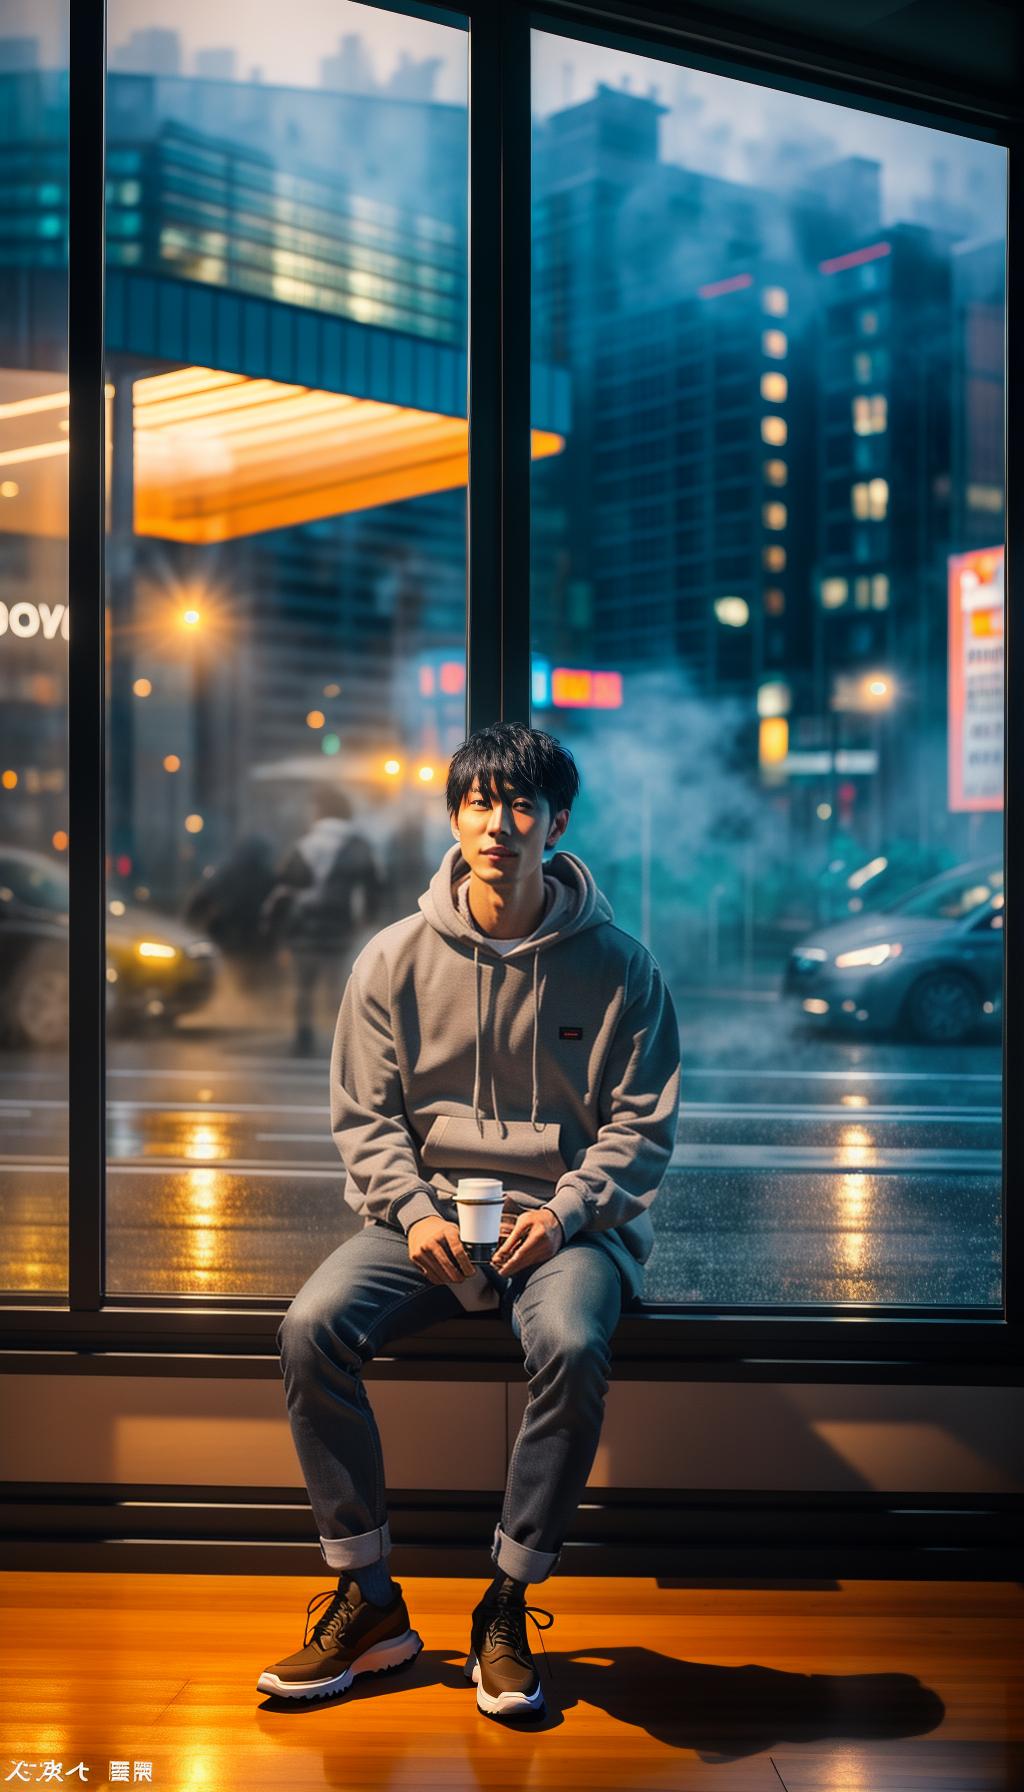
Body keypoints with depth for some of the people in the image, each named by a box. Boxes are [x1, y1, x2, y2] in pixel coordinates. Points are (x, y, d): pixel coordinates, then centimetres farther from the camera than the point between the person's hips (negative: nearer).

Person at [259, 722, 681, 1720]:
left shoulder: (617, 965, 0)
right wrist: (414, 1211, -12)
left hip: (567, 1219, -2)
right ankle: (367, 1600, -8)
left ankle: (507, 1606, -12)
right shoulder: (394, 959, 4)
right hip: (425, 1217, 2)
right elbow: (364, 1114, 5)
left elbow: (642, 1124, 0)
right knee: (311, 1327, -24)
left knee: (571, 1346, -34)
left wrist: (562, 1215, -14)